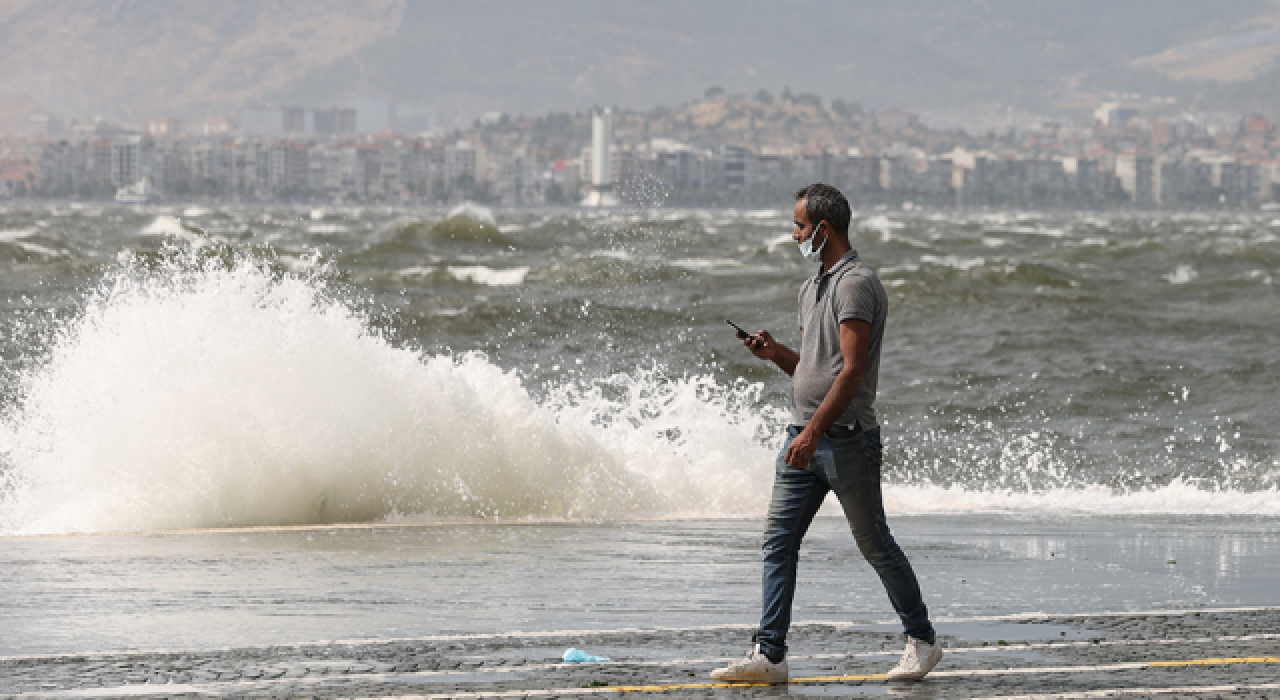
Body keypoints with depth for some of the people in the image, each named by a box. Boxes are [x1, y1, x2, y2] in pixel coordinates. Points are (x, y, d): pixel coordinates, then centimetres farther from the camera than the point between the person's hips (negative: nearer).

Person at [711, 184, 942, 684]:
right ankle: (770, 655, -1)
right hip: (804, 435, 9)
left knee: (875, 544, 1)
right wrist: (776, 354, 4)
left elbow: (852, 370, -21)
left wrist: (815, 430, -26)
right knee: (777, 543, 0)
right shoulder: (811, 288, 17)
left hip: (846, 438, -9)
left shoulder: (856, 283, -13)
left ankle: (922, 641, 15)